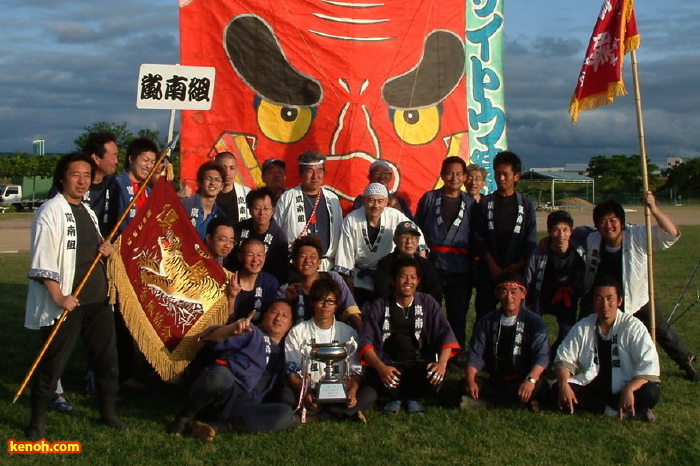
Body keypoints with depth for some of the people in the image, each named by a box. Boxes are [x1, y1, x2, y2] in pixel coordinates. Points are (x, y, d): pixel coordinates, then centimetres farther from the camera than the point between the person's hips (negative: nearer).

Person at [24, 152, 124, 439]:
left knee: (107, 356, 12)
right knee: (53, 362, 0)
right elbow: (42, 260, -16)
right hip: (66, 302, -8)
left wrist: (105, 249, 2)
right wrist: (59, 297, -21)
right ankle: (38, 420, 14)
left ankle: (108, 411, 27)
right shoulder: (51, 211, -10)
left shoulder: (87, 211, 14)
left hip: (97, 298, 8)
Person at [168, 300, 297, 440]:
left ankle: (216, 425, -27)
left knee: (287, 415, -25)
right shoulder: (250, 332, 14)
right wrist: (231, 329, -22)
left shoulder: (282, 353, 30)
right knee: (220, 375, -39)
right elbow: (211, 338, -2)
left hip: (246, 406, 4)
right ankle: (184, 418, -13)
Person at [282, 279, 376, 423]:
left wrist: (352, 391, -18)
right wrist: (304, 394, -22)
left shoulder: (348, 332, 9)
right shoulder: (297, 332, 5)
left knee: (369, 394, -25)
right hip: (308, 392, -1)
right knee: (286, 394, -32)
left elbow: (355, 370, 4)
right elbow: (292, 372, -3)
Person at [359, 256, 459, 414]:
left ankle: (412, 397, 5)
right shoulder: (379, 306, 2)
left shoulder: (428, 304, 6)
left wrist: (442, 363, -21)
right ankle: (396, 396, 4)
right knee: (374, 375, -34)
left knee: (435, 378, -32)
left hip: (419, 364, 1)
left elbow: (446, 335, -1)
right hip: (389, 364, -1)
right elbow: (366, 341, -6)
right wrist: (380, 366, -26)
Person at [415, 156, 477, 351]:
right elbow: (416, 229, 10)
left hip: (461, 269, 0)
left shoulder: (470, 204, 7)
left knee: (458, 317, 5)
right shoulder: (429, 198, 7)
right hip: (432, 267, 0)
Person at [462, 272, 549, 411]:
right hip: (494, 383, 3)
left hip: (521, 383, -3)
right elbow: (476, 355, 0)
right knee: (464, 384, -25)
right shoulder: (487, 322, 6)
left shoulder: (535, 322, -2)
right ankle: (521, 401, -22)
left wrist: (531, 379, -34)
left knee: (539, 386, -34)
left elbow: (541, 355, -14)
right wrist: (470, 380, -19)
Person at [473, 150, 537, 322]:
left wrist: (518, 266, -10)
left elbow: (531, 241, 5)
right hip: (488, 271, 0)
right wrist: (493, 265, -9)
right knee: (484, 314, 0)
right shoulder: (485, 203, 9)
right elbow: (479, 237, 2)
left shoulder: (526, 205, 9)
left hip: (516, 271, 0)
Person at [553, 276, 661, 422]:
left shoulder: (633, 326, -7)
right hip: (592, 389, 4)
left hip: (623, 389, -4)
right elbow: (564, 359, 3)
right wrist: (563, 385, -18)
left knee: (650, 393, -33)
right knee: (557, 390, -24)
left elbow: (649, 364, -15)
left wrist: (629, 389, -31)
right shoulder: (582, 328, 2)